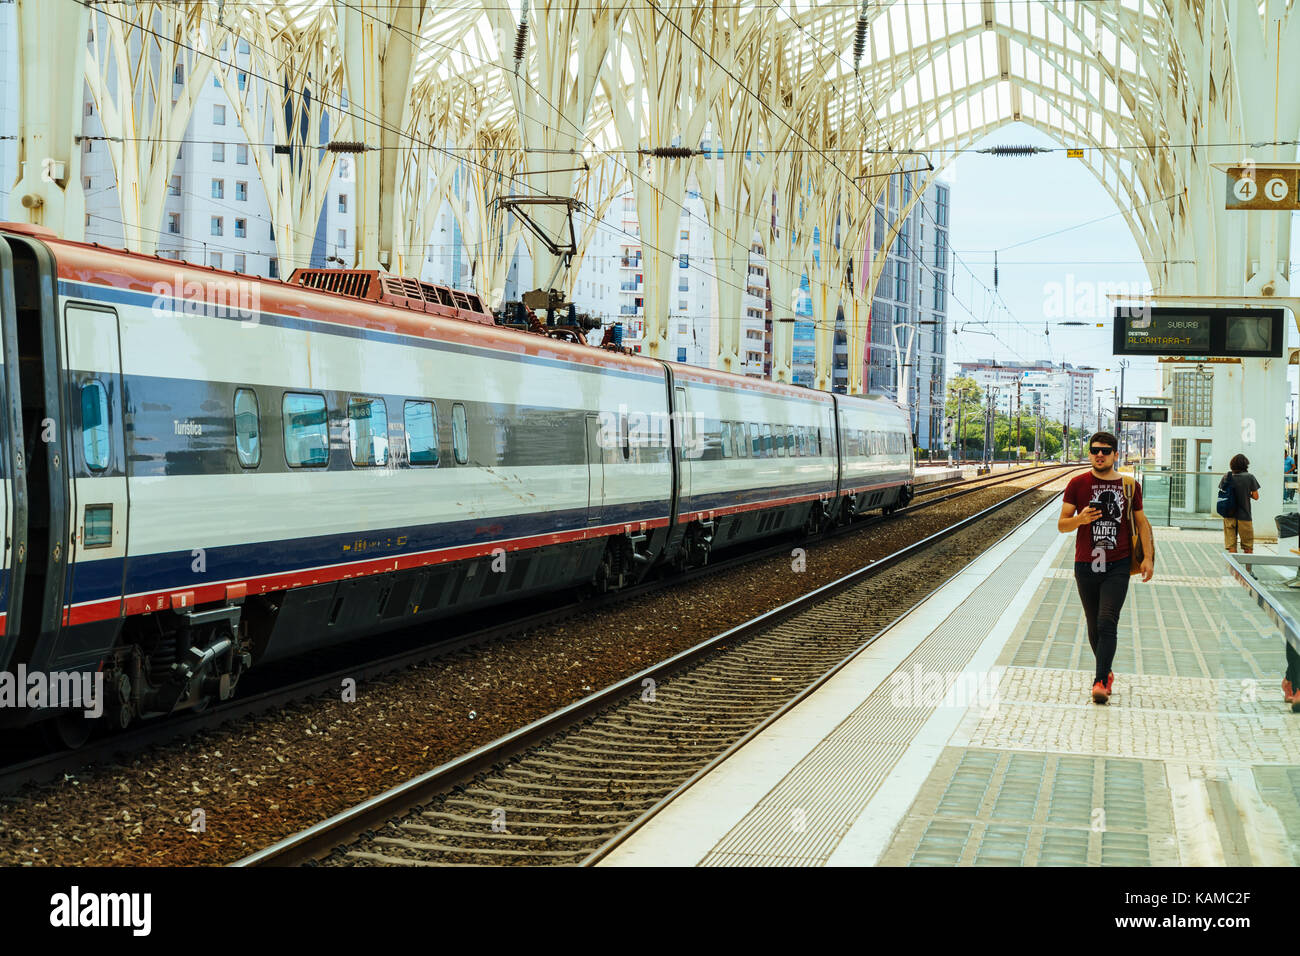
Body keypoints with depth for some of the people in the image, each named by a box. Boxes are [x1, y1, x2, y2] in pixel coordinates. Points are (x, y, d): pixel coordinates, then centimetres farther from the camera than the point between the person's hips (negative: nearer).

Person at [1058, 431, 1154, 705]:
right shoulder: (1077, 484, 3)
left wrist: (1148, 557, 4)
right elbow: (1062, 525, 4)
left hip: (1118, 565, -1)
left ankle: (1100, 682, -14)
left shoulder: (1130, 486, 5)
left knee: (1107, 623, -13)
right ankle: (1106, 672, 28)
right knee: (1094, 626, 9)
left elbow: (1141, 523, 13)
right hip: (1086, 565, 1)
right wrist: (1080, 519, -17)